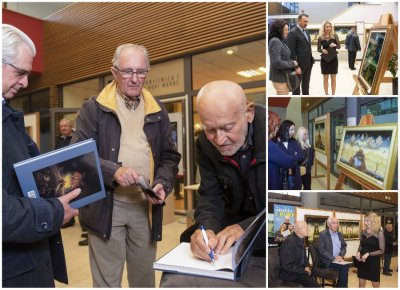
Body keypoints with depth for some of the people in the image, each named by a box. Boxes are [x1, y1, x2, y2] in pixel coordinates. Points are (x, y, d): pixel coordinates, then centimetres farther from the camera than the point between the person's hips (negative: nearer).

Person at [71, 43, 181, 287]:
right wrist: (113, 171, -21)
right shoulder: (94, 108, -1)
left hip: (145, 206, 3)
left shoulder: (157, 110, 8)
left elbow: (170, 156, 9)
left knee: (144, 276, 16)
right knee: (106, 279, 10)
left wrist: (163, 184, -9)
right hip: (105, 205, -2)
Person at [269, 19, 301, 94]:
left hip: (283, 76, 10)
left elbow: (285, 58, 13)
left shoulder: (280, 41, 11)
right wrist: (293, 63, -13)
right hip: (280, 78, -10)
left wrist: (296, 65, -5)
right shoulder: (275, 41, -18)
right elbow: (277, 63, -26)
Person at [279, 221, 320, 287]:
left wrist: (307, 267, 0)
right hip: (289, 273, -10)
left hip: (300, 270, 10)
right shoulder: (289, 242, -24)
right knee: (314, 285, -22)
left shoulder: (301, 240, 4)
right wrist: (304, 270, -17)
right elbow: (287, 266, -25)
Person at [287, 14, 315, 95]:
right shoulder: (293, 33, -12)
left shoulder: (306, 32, 14)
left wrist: (311, 59, 14)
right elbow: (291, 51, -16)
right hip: (299, 63, -8)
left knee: (306, 84, 15)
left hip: (308, 63, 8)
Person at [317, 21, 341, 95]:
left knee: (333, 78, 6)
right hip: (324, 59, 0)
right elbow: (318, 49, 3)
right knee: (325, 78, 6)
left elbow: (339, 46, 2)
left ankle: (333, 95, 14)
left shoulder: (334, 36, -1)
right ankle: (326, 95, 15)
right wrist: (322, 50, -18)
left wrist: (334, 45, -19)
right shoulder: (320, 38, -2)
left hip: (333, 59, 0)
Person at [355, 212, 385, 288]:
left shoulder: (379, 233, -11)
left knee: (375, 284, 11)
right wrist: (358, 252, -7)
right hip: (362, 261, 4)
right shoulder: (363, 232, 3)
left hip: (374, 262, -4)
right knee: (361, 284, 9)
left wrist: (368, 254, -20)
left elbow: (381, 250, -11)